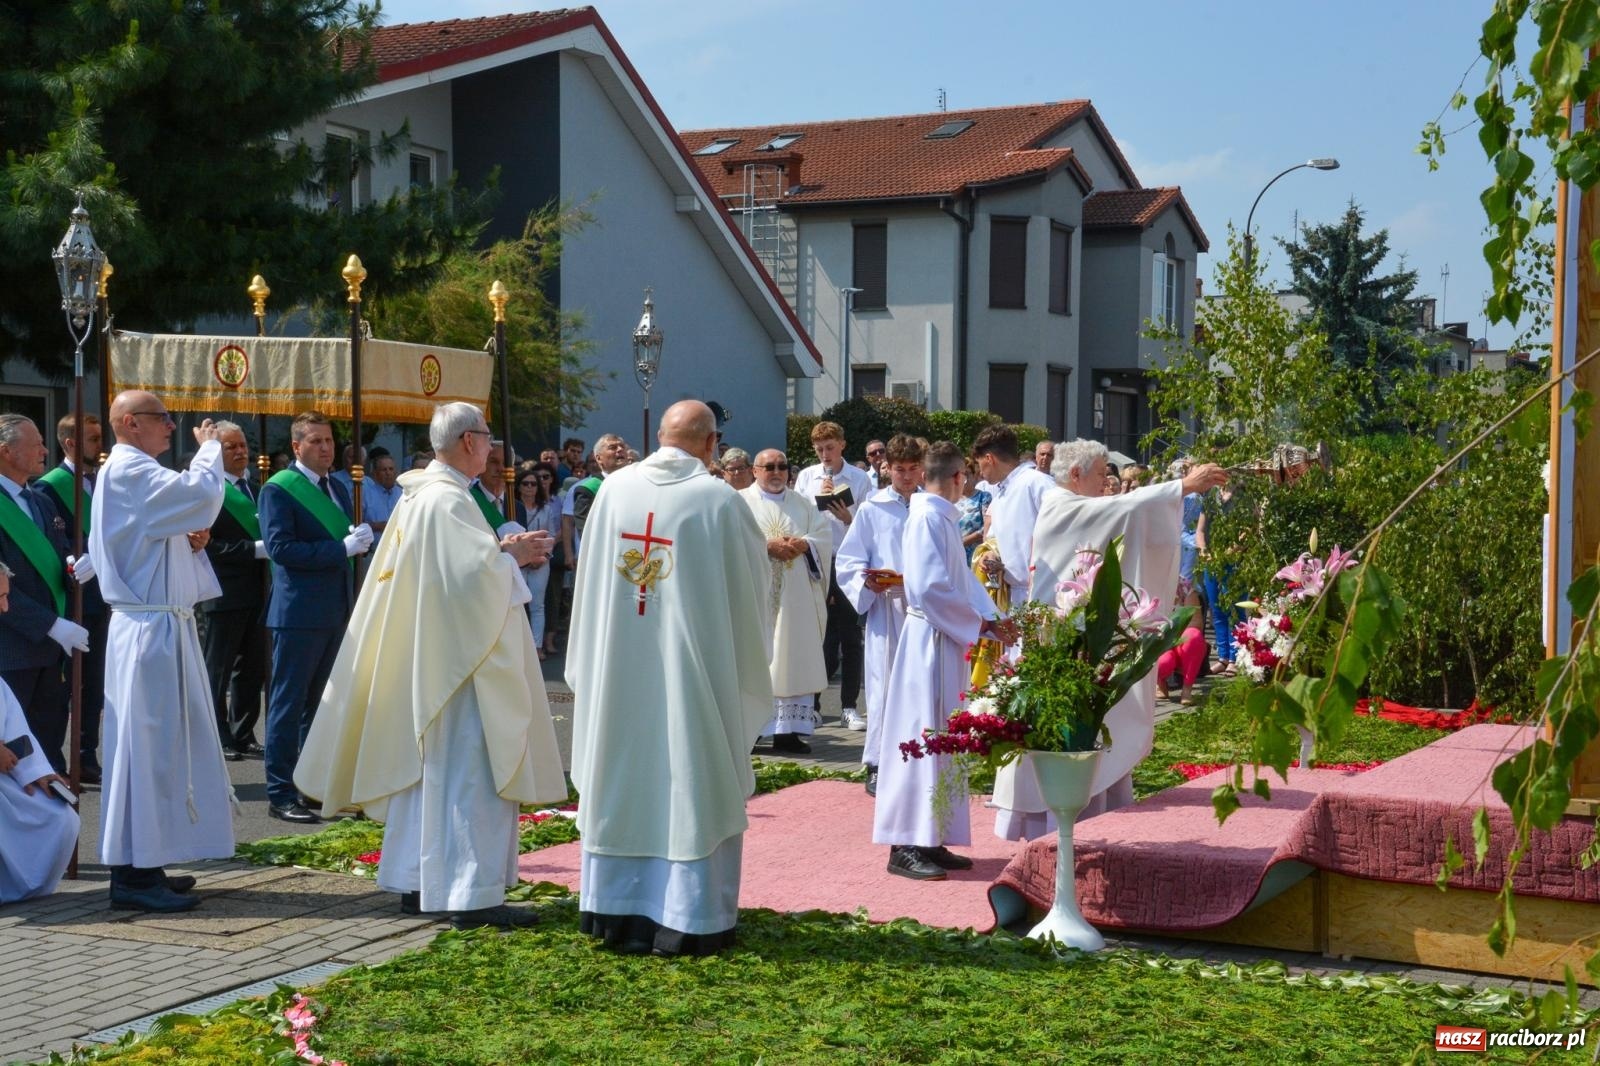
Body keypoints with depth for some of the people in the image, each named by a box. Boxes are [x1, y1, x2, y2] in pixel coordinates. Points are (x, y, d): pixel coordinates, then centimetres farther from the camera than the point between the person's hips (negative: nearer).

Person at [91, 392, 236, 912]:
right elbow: (202, 495, -26)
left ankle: (142, 866, 19)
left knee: (157, 744, 13)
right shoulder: (129, 471, -14)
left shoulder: (128, 472, 18)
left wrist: (189, 541, 5)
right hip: (151, 628, -10)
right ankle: (136, 875, -4)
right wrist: (209, 448, -7)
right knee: (148, 743, -8)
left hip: (156, 625, 10)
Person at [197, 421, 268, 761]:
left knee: (251, 669, 13)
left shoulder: (253, 488, 14)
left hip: (256, 592, 8)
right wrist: (254, 549, -20)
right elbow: (207, 544, -17)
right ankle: (217, 739, 10)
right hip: (224, 593, -7)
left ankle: (242, 735, 22)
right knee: (217, 670, 3)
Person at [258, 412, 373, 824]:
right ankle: (280, 794, 2)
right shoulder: (279, 489, -8)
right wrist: (341, 549, -20)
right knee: (289, 704, -3)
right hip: (299, 614, -8)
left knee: (320, 704, 13)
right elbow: (280, 547, -18)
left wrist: (359, 540, -3)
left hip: (336, 613, 8)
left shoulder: (337, 489, 16)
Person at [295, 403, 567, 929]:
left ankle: (416, 882, 21)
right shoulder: (448, 500, -19)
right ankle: (472, 896, -5)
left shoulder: (419, 493, 11)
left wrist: (499, 550, 10)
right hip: (459, 660, -10)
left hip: (423, 660, 10)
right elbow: (471, 574, -24)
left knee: (428, 769, 14)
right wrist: (513, 556, -8)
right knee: (470, 772, -7)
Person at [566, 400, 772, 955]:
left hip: (619, 667, 4)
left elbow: (591, 572, 8)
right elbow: (755, 579, -1)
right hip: (691, 666, -4)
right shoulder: (719, 500, -11)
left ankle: (614, 909, 21)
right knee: (689, 782, 5)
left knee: (622, 775, 13)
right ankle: (687, 920, 8)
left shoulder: (615, 489, -1)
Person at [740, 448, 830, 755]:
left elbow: (823, 537, 7)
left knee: (794, 660, 2)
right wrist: (767, 546, -18)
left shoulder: (803, 505, 16)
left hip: (794, 599, 4)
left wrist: (803, 544, -12)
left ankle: (788, 730, 5)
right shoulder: (741, 502, 4)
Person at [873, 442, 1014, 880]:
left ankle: (930, 840, 18)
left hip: (946, 640, 10)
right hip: (930, 641, -10)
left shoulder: (941, 517, 13)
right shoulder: (928, 517, -15)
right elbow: (930, 587, -23)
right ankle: (906, 846, -3)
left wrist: (991, 621, 3)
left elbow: (961, 580, 16)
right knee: (923, 736, -7)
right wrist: (981, 623, -15)